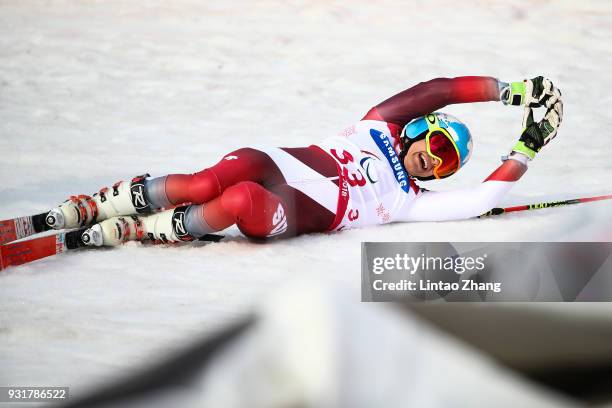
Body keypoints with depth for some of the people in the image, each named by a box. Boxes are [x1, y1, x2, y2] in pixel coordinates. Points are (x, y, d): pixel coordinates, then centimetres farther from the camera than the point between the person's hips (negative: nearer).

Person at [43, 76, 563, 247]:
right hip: (274, 163, 1)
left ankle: (130, 230, -24)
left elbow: (481, 199, 12)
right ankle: (90, 207, -25)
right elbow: (440, 90, 15)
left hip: (291, 216, -1)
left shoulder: (408, 201, 20)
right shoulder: (383, 126, 21)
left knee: (242, 202, -38)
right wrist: (509, 90, 15)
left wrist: (526, 148, 16)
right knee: (205, 183, -33)